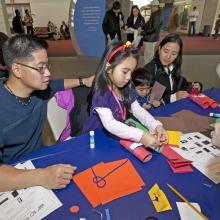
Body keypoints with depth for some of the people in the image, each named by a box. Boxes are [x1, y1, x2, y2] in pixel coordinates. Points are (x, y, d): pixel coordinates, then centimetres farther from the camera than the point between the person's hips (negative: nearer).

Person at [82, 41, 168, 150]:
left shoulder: (125, 89, 3)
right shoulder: (101, 93, -23)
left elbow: (138, 110, 1)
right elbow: (109, 124, -33)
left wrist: (156, 125, -15)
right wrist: (141, 136, -38)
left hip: (116, 137, 6)